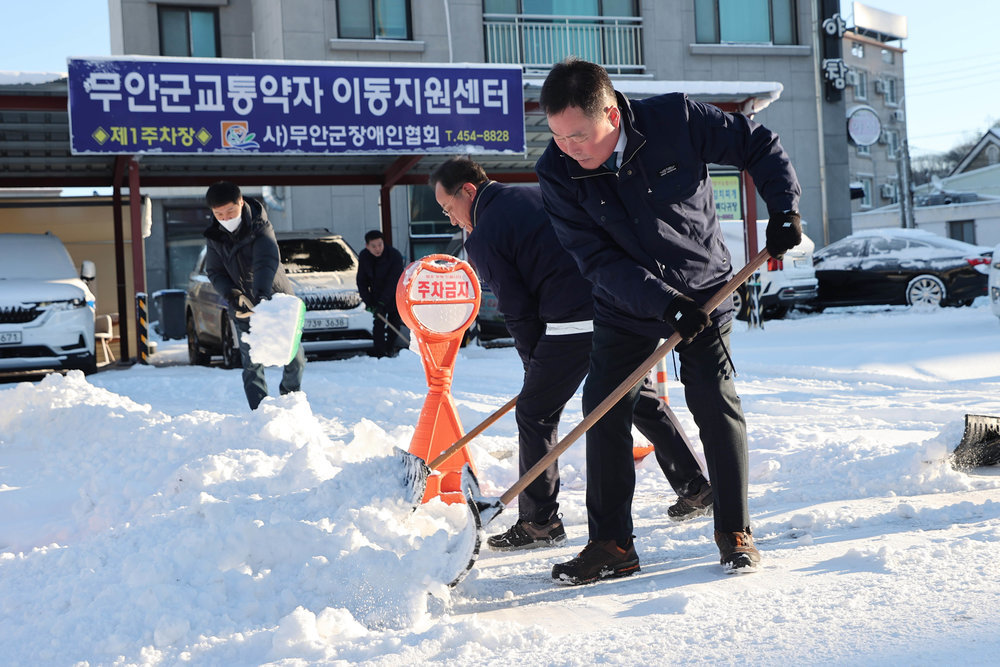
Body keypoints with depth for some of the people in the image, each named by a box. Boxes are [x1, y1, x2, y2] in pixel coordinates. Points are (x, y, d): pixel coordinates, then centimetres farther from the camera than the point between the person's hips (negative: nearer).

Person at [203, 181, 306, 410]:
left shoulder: (260, 227, -18)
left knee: (295, 360, 4)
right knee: (252, 365, -3)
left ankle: (289, 396, 32)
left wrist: (262, 293, -51)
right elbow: (214, 271, 1)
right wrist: (231, 294, -21)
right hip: (244, 308, 2)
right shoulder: (214, 236, -4)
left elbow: (268, 262, -33)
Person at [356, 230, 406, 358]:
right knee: (378, 321, -5)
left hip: (395, 293, -3)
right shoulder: (363, 257, -12)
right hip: (377, 293, 3)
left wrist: (382, 302, -35)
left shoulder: (395, 255, -26)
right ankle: (379, 350, -3)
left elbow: (394, 281, -29)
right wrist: (368, 302, -13)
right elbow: (361, 281, -3)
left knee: (394, 320, 0)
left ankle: (390, 348, 14)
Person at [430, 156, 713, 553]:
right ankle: (696, 489, 26)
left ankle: (539, 521, 11)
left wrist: (534, 365, 11)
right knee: (643, 400, 21)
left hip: (573, 326, -7)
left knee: (535, 414, 7)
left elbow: (518, 310, -2)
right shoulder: (539, 193, 20)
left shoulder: (481, 239, -1)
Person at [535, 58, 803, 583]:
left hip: (703, 290, -2)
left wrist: (783, 210, -14)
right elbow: (597, 258, -19)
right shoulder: (557, 174, -18)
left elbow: (758, 146, -6)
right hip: (625, 307, 2)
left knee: (715, 403, -8)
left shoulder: (677, 119, -21)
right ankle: (611, 544, 5)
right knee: (603, 409, -5)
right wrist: (664, 302, -29)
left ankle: (735, 532, 7)